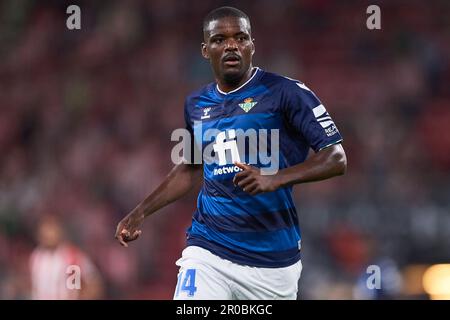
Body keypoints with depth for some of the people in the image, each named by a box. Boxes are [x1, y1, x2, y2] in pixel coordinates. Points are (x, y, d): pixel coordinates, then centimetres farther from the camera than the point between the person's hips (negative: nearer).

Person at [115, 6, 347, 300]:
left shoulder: (285, 93, -6)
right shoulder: (196, 105, 11)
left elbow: (337, 159, -12)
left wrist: (275, 179, -25)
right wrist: (141, 212, 21)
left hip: (273, 260, -3)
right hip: (207, 252, 3)